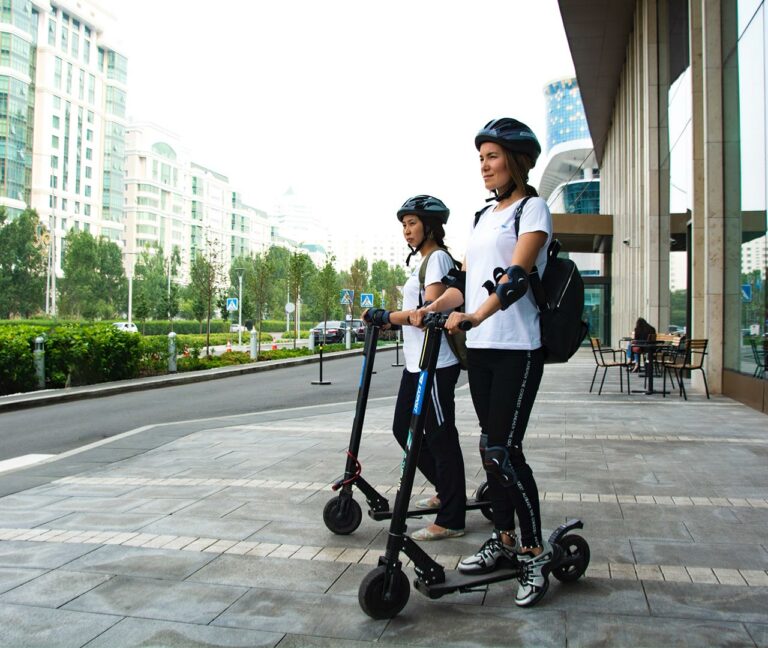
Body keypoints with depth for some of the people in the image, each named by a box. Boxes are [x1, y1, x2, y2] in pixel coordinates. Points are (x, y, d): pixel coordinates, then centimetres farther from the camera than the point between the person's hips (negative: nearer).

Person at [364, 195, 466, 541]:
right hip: (415, 363, 10)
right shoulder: (422, 261, 20)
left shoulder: (438, 258, -9)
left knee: (440, 437, -4)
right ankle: (448, 491, 30)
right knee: (403, 428, 15)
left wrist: (385, 316, -16)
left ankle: (451, 520, 6)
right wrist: (387, 320, 9)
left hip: (435, 364, -10)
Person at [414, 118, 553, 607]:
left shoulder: (533, 209, -4)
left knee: (504, 451, -9)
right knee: (491, 447, 11)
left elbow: (516, 276, -20)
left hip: (518, 349, -7)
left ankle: (535, 554, 5)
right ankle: (503, 541, 24)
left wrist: (474, 316, -35)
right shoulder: (483, 217, 19)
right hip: (480, 347, 8)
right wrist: (423, 311, 4)